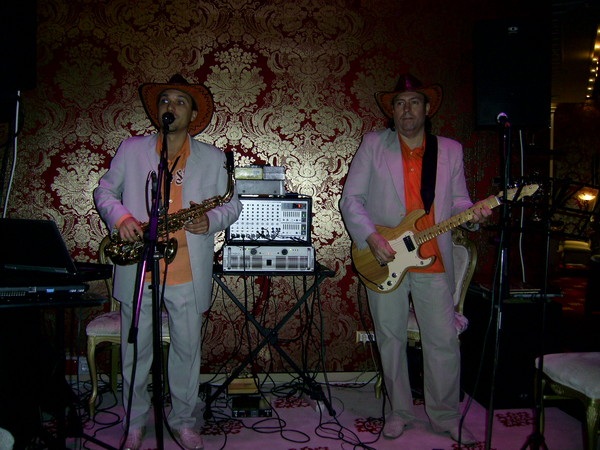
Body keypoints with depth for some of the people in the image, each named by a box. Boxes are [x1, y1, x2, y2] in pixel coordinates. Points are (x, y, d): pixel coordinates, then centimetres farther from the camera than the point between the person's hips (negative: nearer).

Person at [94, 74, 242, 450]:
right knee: (135, 352, 10)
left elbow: (233, 204, 8)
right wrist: (120, 218, -10)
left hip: (189, 274, 0)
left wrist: (212, 220, -13)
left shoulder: (212, 158, 5)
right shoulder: (132, 150, 5)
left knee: (188, 351, 10)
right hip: (137, 271, 0)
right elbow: (105, 190, 10)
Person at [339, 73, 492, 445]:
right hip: (385, 260, -1)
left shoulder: (451, 150, 10)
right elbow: (351, 198, -1)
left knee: (444, 341, 3)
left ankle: (445, 416, 22)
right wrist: (372, 238, -13)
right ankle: (400, 411, 27)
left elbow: (456, 200, 12)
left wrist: (472, 213, -11)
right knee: (391, 339, 9)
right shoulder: (373, 145, 2)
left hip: (435, 261, 1)